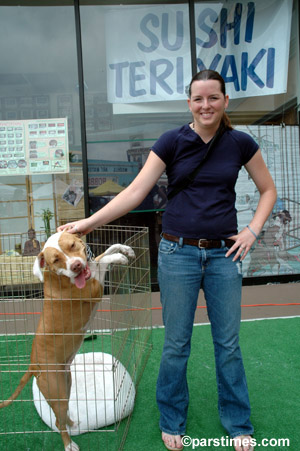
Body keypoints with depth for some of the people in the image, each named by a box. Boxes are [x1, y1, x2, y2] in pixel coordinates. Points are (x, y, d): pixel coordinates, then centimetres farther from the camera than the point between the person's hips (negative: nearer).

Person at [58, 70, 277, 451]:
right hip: (178, 252, -1)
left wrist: (252, 230, 0)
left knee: (228, 344, 12)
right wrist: (90, 222, -16)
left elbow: (267, 190, 14)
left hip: (224, 253, 2)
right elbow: (135, 192, -9)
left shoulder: (240, 143, 2)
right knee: (176, 344, 9)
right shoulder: (172, 141, -3)